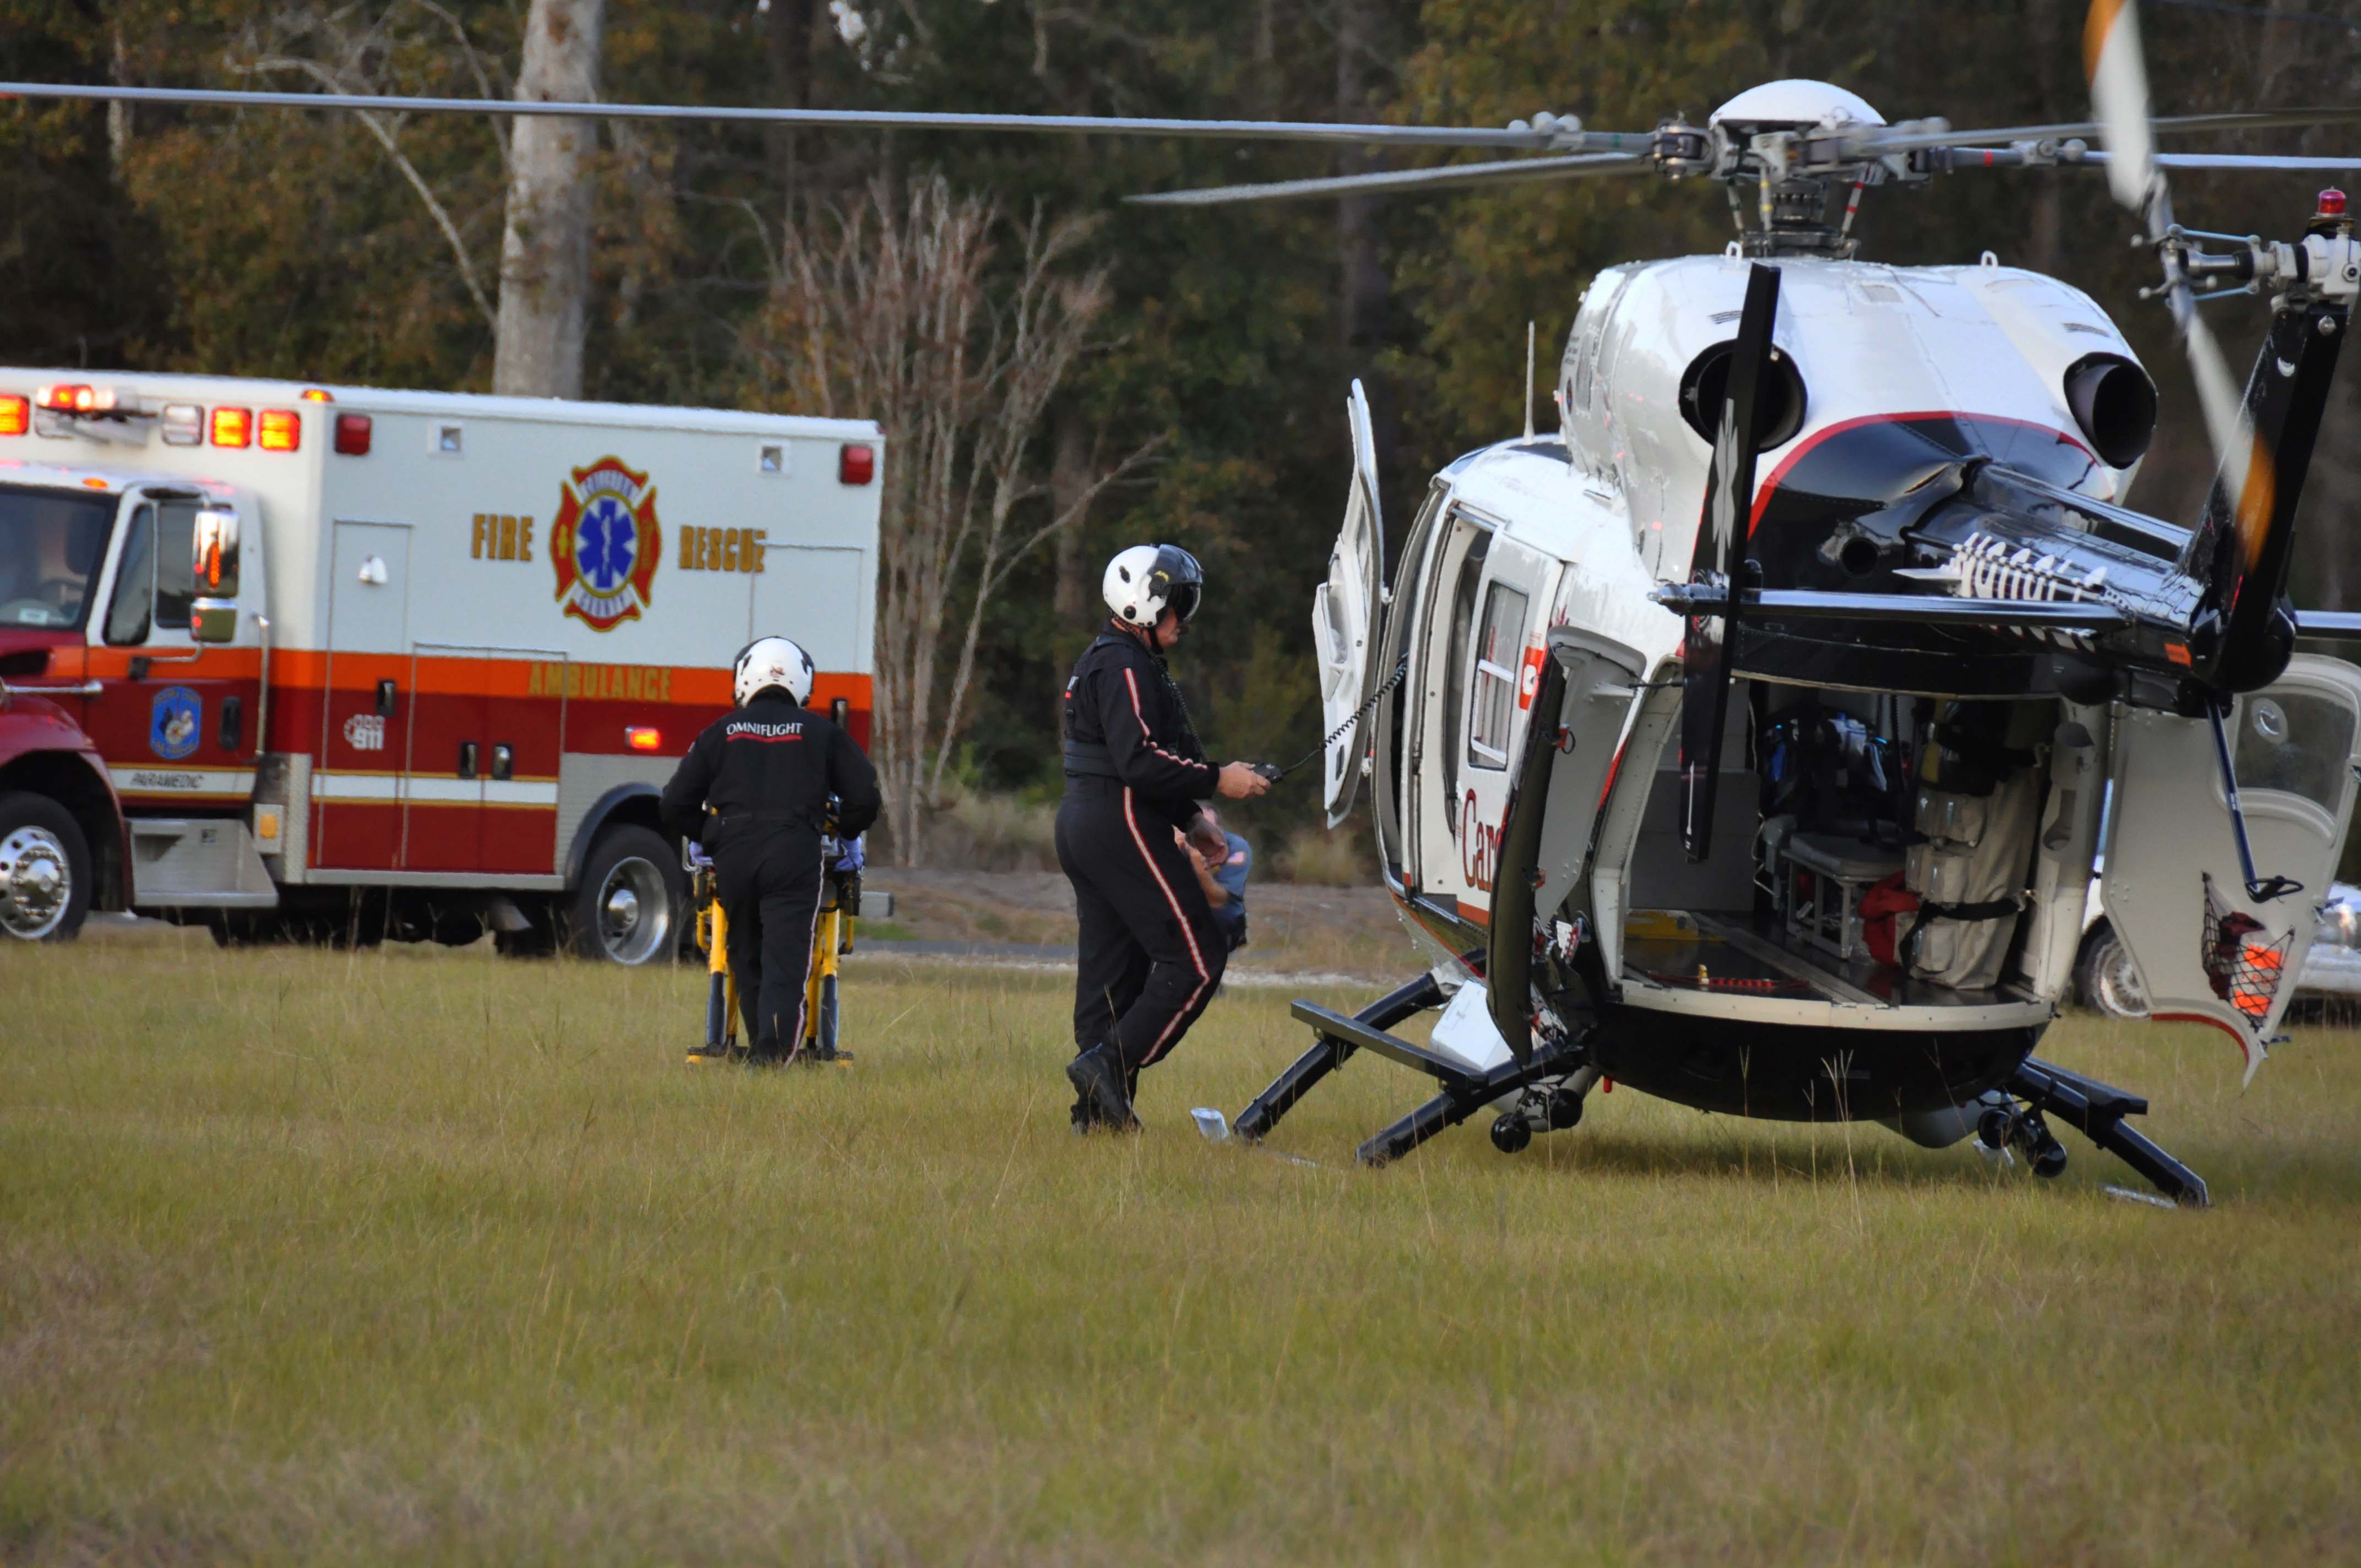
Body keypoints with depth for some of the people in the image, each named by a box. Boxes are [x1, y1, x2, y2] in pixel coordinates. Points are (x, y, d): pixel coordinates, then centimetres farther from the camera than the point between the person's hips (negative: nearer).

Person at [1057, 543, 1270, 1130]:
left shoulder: (1100, 663, 22)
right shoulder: (1125, 669, -13)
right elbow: (1140, 762, -23)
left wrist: (1190, 817, 18)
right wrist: (1217, 780, -16)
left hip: (1084, 824, 11)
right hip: (1123, 827, -11)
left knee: (1112, 966, 10)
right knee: (1196, 956, -10)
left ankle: (1099, 1110, 8)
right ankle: (1110, 1061, -17)